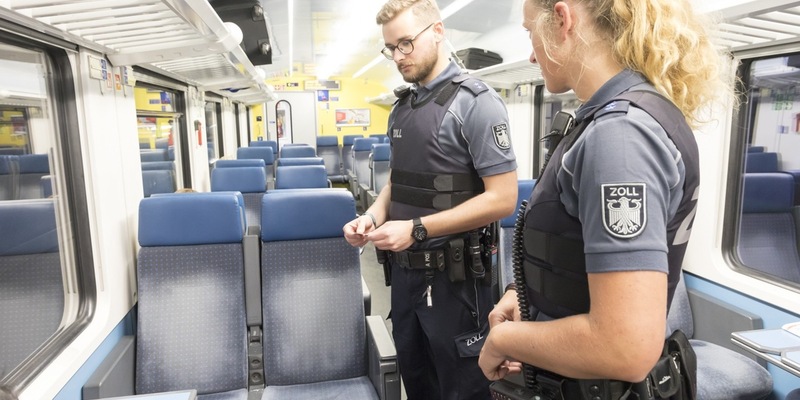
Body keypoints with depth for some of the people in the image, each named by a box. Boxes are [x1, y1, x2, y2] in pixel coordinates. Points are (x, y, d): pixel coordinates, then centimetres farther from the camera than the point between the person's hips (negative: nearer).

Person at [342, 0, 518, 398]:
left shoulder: (474, 101, -13)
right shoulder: (402, 106, 8)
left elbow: (502, 198, -18)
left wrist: (417, 228, -21)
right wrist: (374, 215, -2)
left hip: (452, 275, -6)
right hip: (404, 269, 7)